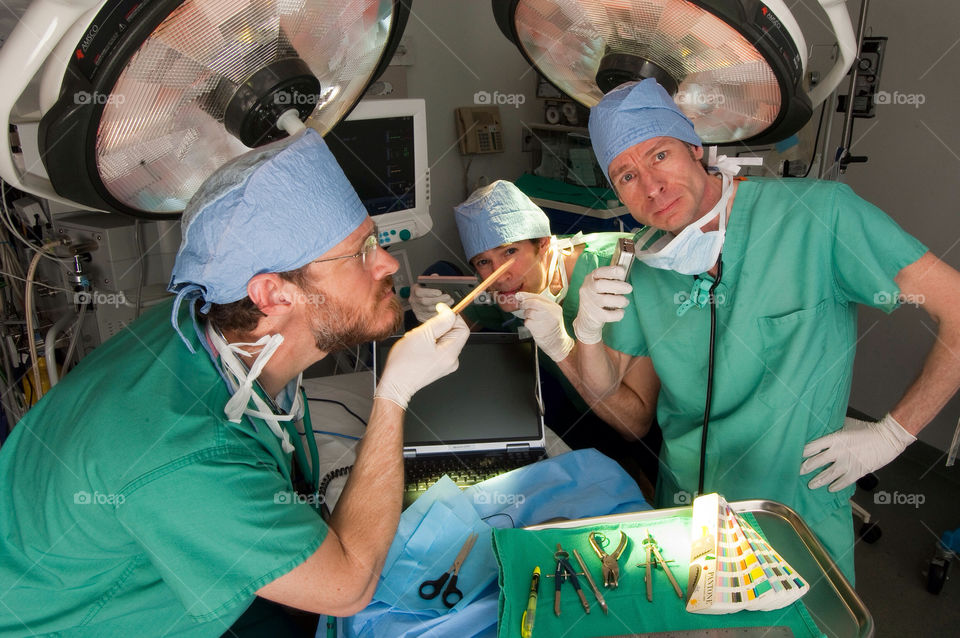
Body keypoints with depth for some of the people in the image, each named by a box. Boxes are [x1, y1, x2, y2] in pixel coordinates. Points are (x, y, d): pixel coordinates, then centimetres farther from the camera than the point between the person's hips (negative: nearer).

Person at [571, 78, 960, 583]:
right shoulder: (645, 267, -3)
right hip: (683, 507, 4)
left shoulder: (816, 214, -19)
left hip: (800, 512, -3)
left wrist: (892, 433, -13)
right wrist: (588, 329, -17)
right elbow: (604, 384, 4)